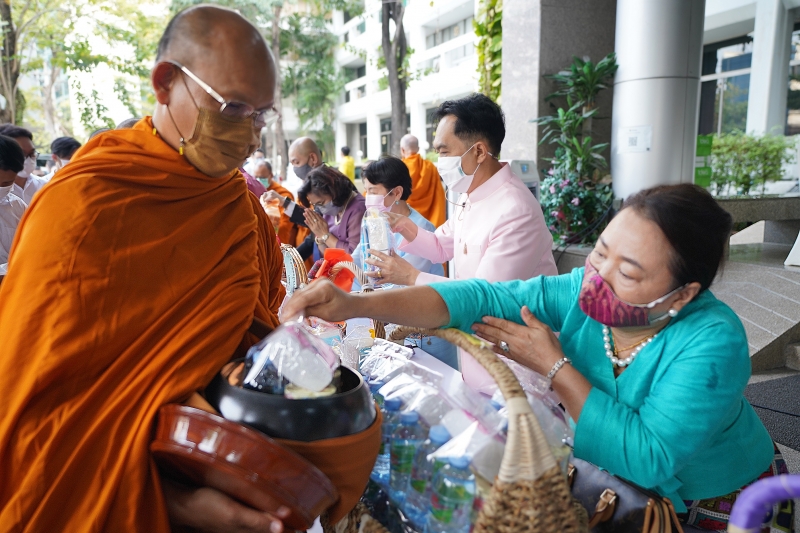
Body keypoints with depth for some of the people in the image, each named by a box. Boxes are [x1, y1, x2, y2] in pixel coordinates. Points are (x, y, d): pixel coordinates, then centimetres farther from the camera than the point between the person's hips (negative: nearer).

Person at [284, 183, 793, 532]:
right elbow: (480, 297, -29)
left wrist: (555, 366, -33)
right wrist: (355, 304, -40)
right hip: (608, 486, 4)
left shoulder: (712, 342, -30)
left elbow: (647, 460, -37)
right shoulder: (577, 293, -19)